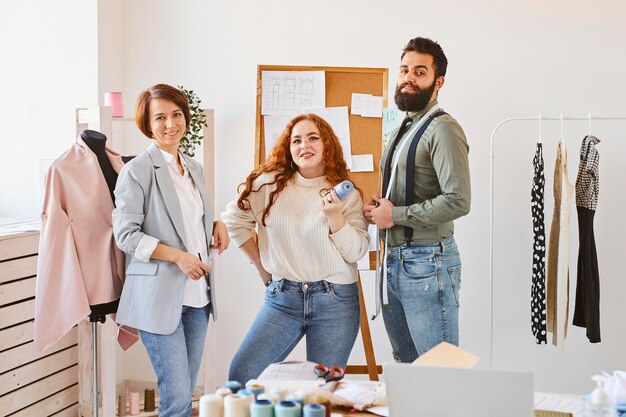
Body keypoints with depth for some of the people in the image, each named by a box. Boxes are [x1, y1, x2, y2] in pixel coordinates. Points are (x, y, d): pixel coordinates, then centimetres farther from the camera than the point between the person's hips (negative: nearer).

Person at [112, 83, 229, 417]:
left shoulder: (193, 168, 14)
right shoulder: (137, 170, -8)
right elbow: (125, 235, -11)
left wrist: (217, 225, 5)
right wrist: (178, 256, -19)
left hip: (196, 293, 7)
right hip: (159, 295, -7)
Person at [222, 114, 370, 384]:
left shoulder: (347, 195, 1)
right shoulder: (270, 184, 2)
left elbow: (356, 252, -4)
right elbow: (233, 220, 11)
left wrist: (335, 215, -20)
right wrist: (262, 267, 10)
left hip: (335, 301, -1)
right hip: (282, 298, 1)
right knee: (241, 375, -9)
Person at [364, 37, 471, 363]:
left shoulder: (442, 129, -12)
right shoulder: (405, 128, 18)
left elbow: (457, 201, -23)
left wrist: (394, 215, -15)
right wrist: (380, 208, 8)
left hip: (427, 262, -10)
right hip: (393, 262, 10)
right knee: (405, 364, 17)